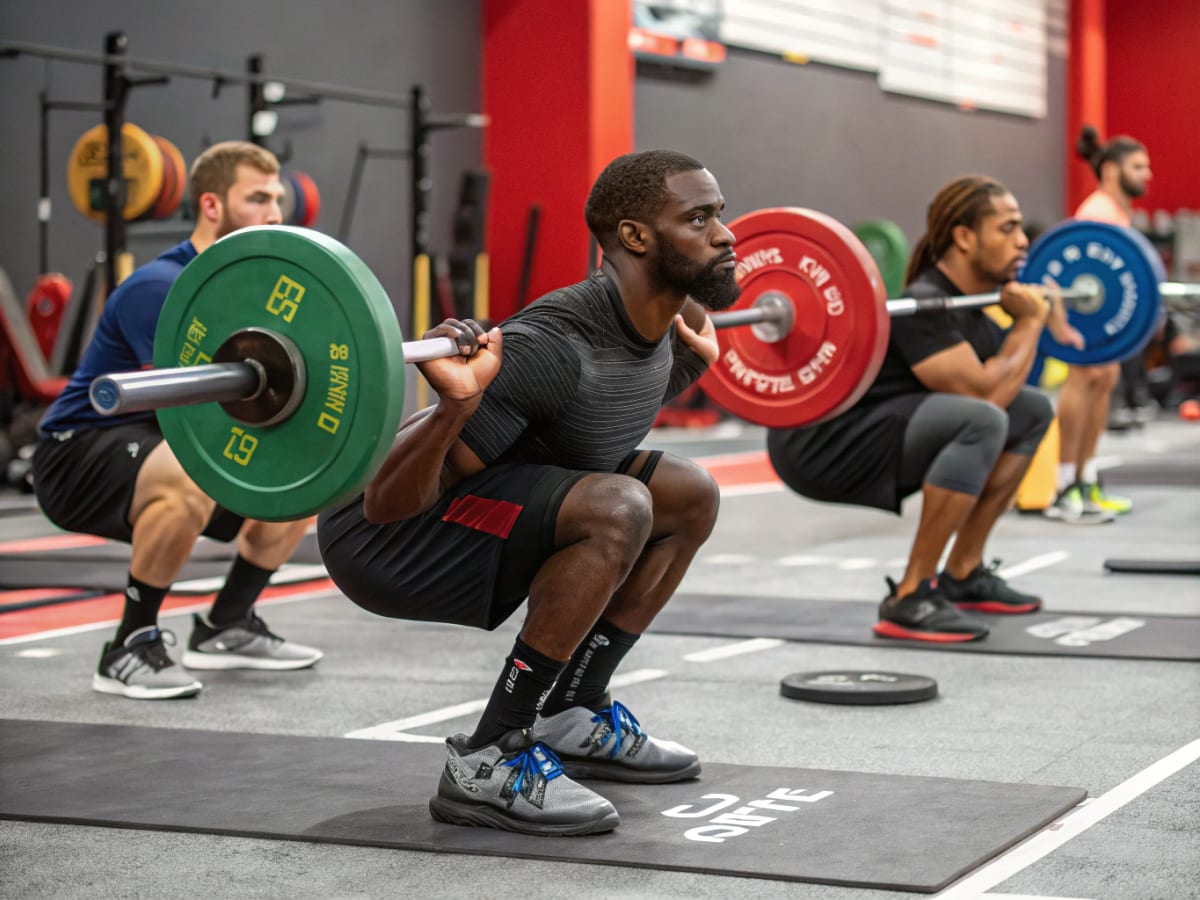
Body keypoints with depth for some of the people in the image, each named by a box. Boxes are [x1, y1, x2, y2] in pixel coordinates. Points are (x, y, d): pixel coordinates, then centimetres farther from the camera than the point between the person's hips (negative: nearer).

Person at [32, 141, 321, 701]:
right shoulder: (160, 289, -24)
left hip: (155, 449, 9)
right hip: (80, 456, -9)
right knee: (194, 479, -39)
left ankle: (226, 628, 14)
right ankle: (131, 648, -22)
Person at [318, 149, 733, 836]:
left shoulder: (658, 327, 0)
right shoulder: (556, 347, -28)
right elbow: (386, 503, -27)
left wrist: (691, 363, 19)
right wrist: (456, 406, -44)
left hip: (499, 523, 10)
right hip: (388, 541, -10)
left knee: (692, 496, 8)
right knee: (617, 510, -30)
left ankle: (574, 718, 13)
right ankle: (490, 763, -21)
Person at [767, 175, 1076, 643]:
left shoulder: (976, 290, 4)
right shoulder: (924, 305, -23)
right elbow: (983, 395, -31)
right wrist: (1030, 323, -16)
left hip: (881, 437, 10)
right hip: (822, 447, -10)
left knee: (1032, 412, 12)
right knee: (982, 421, -32)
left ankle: (963, 575, 14)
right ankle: (910, 599, -22)